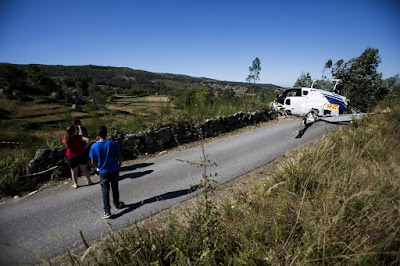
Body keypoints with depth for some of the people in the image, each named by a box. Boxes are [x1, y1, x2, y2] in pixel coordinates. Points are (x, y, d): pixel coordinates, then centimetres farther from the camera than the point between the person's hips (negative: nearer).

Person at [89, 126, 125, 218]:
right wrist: (119, 165, 8)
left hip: (103, 172, 0)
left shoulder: (94, 146, -12)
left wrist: (100, 167, 14)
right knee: (115, 189, 19)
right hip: (114, 171, 1)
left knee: (105, 191, 9)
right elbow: (120, 157, -11)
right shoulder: (113, 143, -14)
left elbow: (93, 162, -5)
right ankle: (117, 204, 37)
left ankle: (107, 211, 9)